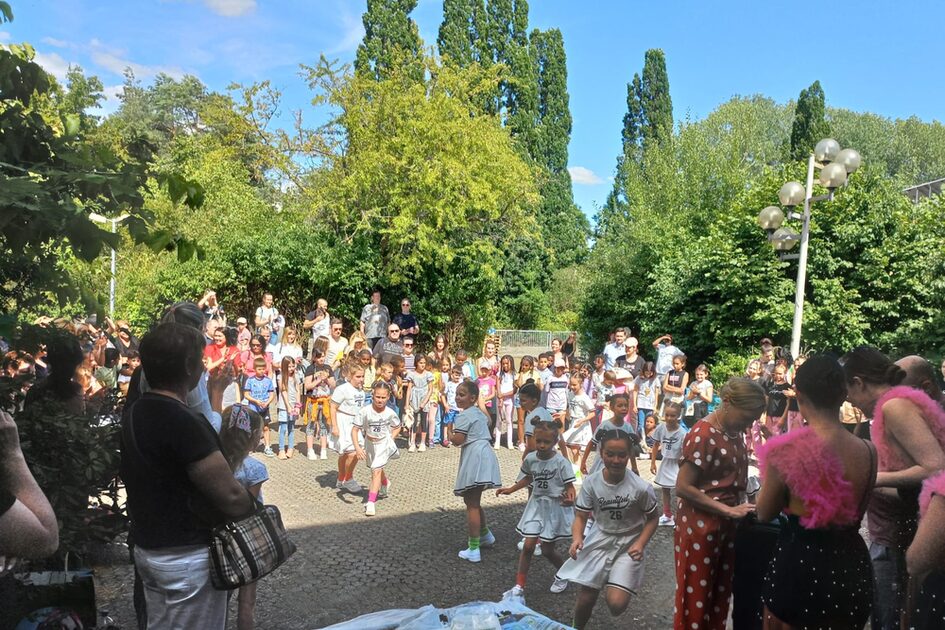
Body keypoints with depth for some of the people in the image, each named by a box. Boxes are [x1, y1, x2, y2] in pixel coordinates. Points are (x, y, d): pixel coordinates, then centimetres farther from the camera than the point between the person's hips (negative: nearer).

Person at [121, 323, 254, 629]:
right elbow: (233, 499, -27)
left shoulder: (133, 412, 4)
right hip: (187, 558, -9)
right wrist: (251, 502, -5)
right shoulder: (182, 421, -26)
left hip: (148, 548, 9)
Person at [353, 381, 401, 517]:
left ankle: (371, 502, -17)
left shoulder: (390, 413, -18)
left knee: (376, 470, -18)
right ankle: (385, 484, 58)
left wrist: (390, 439, -9)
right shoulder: (365, 411, -23)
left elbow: (397, 427, 3)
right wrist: (357, 447, -29)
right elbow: (355, 429, -19)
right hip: (369, 443, 3)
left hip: (384, 443, -3)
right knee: (377, 469, 26)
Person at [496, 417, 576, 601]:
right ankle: (519, 587, 9)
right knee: (528, 545, -2)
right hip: (536, 505, 4)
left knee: (547, 550, 4)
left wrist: (570, 497, -36)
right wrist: (510, 490, 10)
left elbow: (569, 485, -15)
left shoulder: (561, 462, -19)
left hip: (555, 507, -4)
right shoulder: (530, 459, -5)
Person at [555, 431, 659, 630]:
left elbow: (652, 519, -4)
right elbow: (581, 516, -8)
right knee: (587, 596, 4)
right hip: (600, 540, 2)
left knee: (616, 604, -15)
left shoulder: (641, 488, -20)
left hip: (629, 543, -2)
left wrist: (640, 543, -18)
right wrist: (577, 538, -28)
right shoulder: (591, 482, -14)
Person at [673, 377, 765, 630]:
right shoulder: (702, 435, -19)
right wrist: (727, 509, -21)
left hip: (727, 525, 8)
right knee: (695, 597, 6)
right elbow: (682, 487, -21)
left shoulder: (734, 432, 6)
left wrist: (740, 505, 2)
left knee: (720, 595, 17)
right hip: (700, 524, -8)